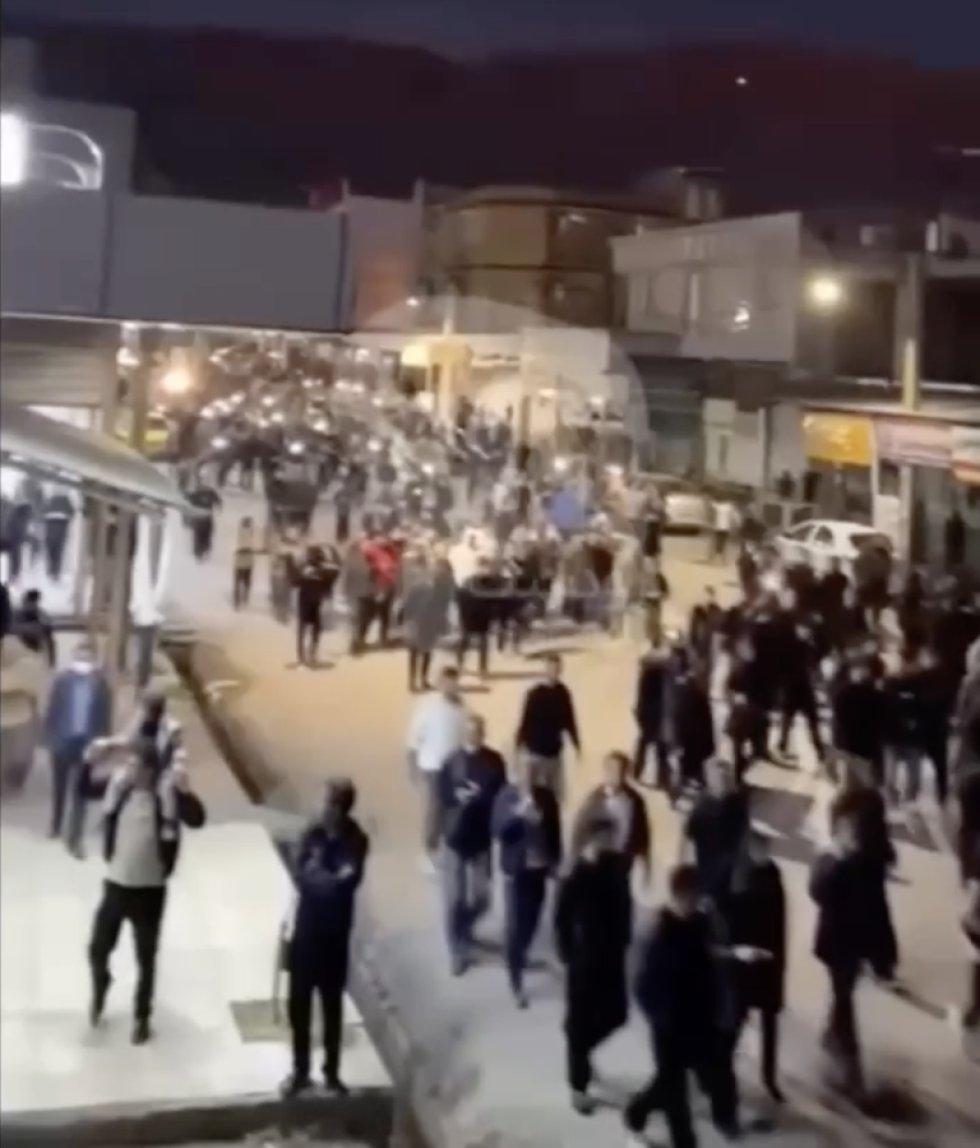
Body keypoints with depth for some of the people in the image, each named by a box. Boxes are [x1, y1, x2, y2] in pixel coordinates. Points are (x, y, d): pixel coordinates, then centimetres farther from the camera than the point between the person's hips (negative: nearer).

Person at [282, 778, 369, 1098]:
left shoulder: (356, 841, -10)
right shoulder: (312, 835, -2)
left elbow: (346, 884, -21)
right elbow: (300, 876, -10)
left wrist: (317, 876, -15)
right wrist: (331, 879, -17)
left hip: (335, 934, -2)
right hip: (306, 929, 2)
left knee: (332, 1006, 9)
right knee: (299, 1005, 9)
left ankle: (332, 1073, 23)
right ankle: (300, 1071, 24)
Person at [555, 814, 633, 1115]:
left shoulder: (617, 869, -5)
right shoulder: (576, 878, -19)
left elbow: (624, 906, 7)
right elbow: (562, 920, -12)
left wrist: (623, 941, 3)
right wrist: (568, 954, -11)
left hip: (612, 957, 5)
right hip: (585, 960, -5)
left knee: (616, 1015, 13)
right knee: (580, 1021, 6)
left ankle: (580, 1050, 41)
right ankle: (578, 1086, 21)